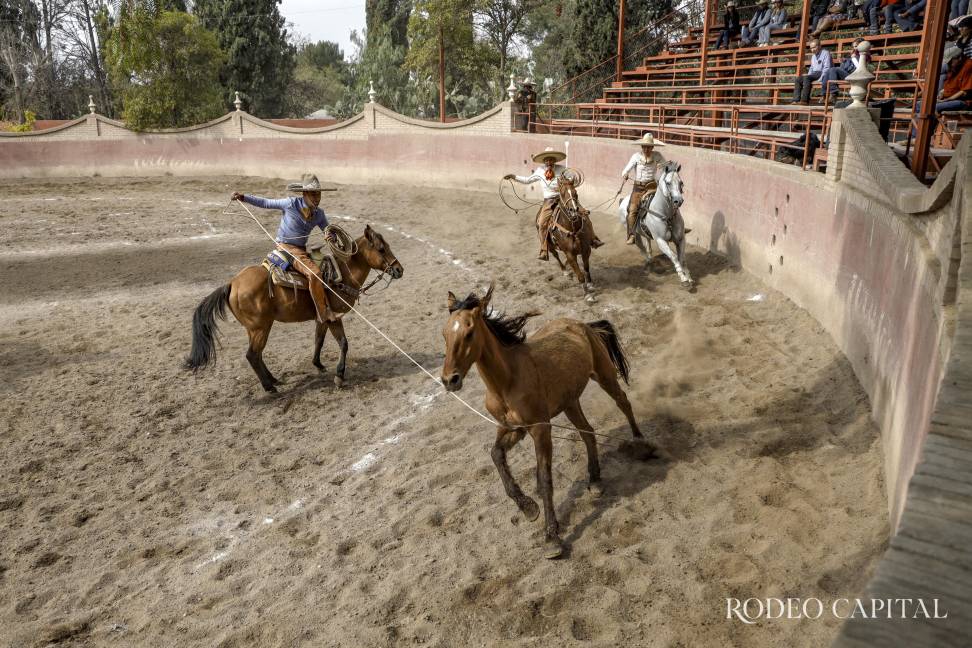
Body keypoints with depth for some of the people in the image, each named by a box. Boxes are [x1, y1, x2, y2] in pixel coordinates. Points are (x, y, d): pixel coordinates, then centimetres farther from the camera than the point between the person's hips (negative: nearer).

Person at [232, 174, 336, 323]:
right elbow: (265, 203, 0)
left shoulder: (319, 213, 4)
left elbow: (329, 232, 13)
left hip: (302, 249, 8)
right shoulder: (290, 204, -11)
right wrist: (243, 197, -4)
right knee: (314, 273, -28)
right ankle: (324, 315, -22)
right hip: (286, 247, -8)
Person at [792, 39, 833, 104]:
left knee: (806, 78, -32)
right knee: (797, 79, -11)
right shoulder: (813, 56, 23)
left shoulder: (825, 53, -2)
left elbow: (827, 68, -12)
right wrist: (808, 75, 7)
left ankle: (805, 100, -40)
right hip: (814, 74, 8)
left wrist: (820, 79, -23)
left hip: (822, 74, -8)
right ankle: (796, 100, -25)